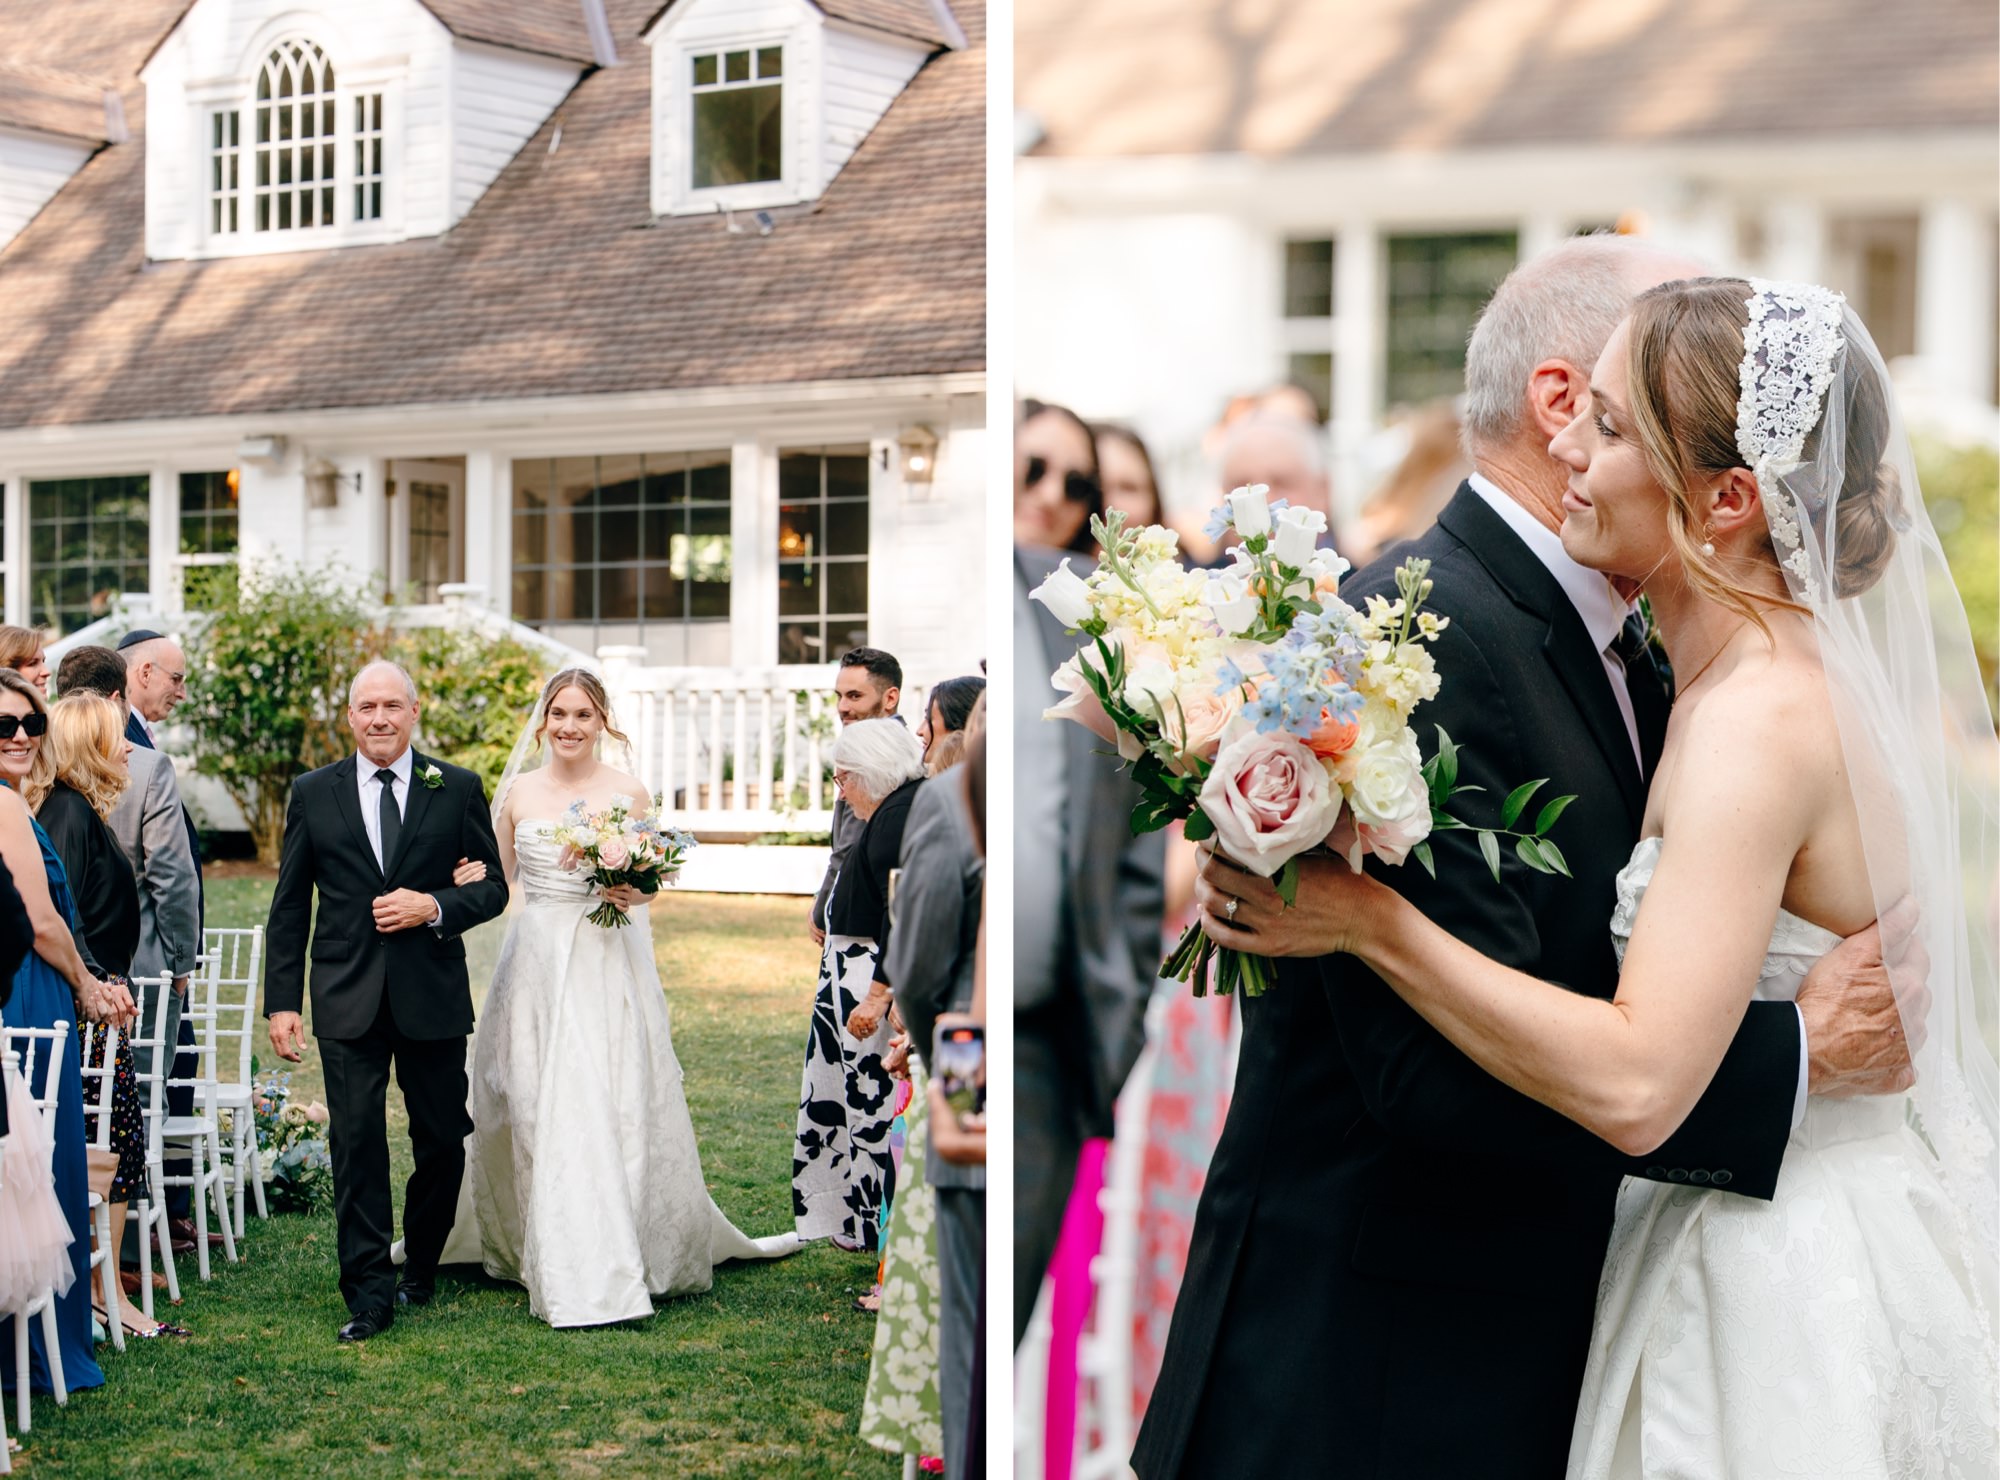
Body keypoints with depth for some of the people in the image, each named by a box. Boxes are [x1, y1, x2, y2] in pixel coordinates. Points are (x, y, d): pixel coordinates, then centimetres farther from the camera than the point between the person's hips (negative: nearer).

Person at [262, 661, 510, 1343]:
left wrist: (433, 907, -14)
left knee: (443, 1143, 8)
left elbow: (492, 888, 6)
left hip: (433, 997, 1)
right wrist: (282, 1001, 0)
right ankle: (369, 1291, 0)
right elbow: (289, 906, 6)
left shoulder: (458, 790, 4)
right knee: (357, 1145, -5)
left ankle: (420, 1269, 29)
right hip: (347, 999, 0)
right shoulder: (313, 793, 5)